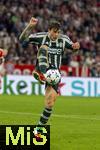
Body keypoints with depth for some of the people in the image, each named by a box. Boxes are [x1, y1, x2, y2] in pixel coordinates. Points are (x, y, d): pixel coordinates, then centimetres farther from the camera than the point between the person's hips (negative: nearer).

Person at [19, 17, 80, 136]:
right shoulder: (40, 37, -6)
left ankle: (41, 126, 3)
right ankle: (41, 75, -51)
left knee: (50, 102, -12)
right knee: (44, 47, -28)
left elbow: (72, 47, 17)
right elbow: (22, 40, -11)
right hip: (42, 70, -2)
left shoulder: (64, 39, 0)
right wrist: (30, 26, -23)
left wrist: (76, 46, -8)